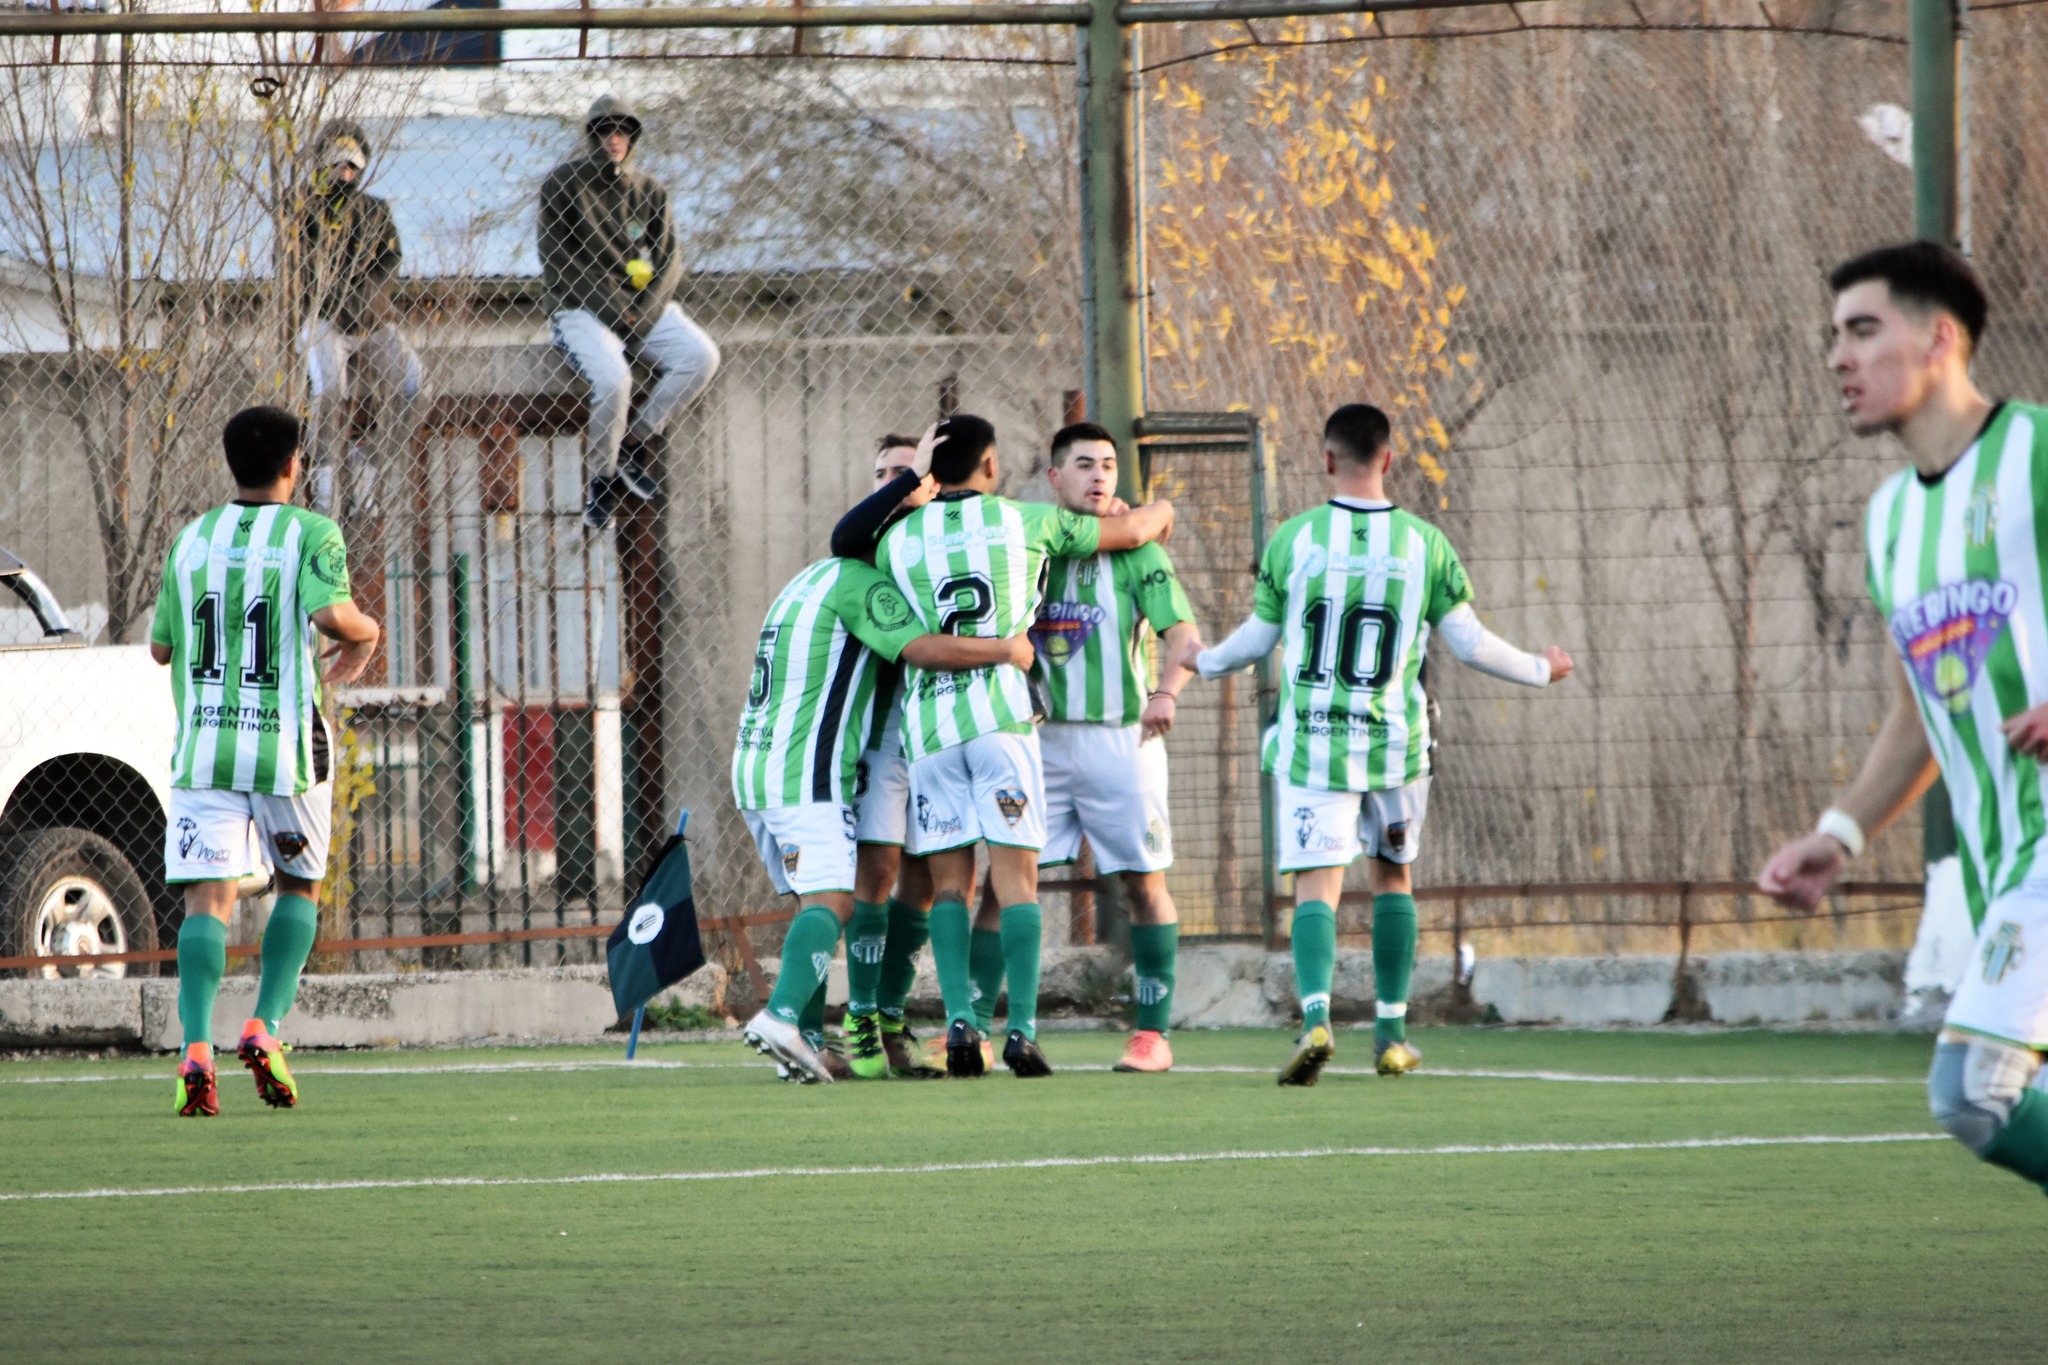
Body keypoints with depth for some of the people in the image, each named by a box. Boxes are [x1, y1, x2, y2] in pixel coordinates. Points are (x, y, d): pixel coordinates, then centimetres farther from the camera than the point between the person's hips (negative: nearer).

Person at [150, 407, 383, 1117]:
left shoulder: (192, 539, 10)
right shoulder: (313, 534, -3)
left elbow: (160, 645, 16)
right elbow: (330, 613, -19)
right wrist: (365, 631, 3)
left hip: (203, 746, 2)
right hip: (286, 744, -2)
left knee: (208, 898, -4)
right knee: (299, 886, 18)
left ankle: (196, 1049, -22)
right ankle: (264, 1028, 2)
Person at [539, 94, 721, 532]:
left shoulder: (650, 194, 14)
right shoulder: (563, 184, 0)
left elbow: (668, 262, 8)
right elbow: (558, 263, -6)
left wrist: (643, 310, -11)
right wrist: (612, 307, -14)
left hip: (644, 308, 5)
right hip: (581, 310, -5)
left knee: (701, 355, -22)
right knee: (612, 377, -33)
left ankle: (638, 443, -12)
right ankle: (602, 477, -14)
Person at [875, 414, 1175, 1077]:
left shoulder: (898, 538, 12)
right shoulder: (1026, 522, 7)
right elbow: (1131, 530, 18)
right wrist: (1160, 512, 42)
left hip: (928, 722, 2)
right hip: (1002, 716, -2)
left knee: (949, 881, 7)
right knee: (1016, 876, -2)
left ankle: (959, 1020, -8)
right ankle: (1022, 1030, -11)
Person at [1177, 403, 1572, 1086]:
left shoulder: (1294, 538, -4)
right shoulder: (1424, 543, -2)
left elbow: (1258, 640, 5)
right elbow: (1470, 643, 0)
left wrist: (1204, 661, 27)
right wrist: (1539, 670, 19)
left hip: (1311, 742, -1)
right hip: (1395, 744, 1)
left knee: (1317, 885, -4)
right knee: (1392, 876, 19)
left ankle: (1315, 1014, -28)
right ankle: (1391, 1033, 21)